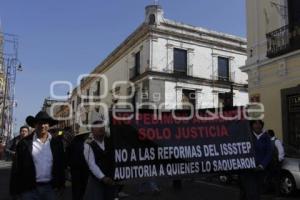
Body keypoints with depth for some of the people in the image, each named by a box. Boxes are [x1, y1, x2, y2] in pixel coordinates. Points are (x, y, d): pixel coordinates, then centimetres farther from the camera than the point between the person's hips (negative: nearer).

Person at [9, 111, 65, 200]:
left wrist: (60, 184, 6)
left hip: (50, 188, 2)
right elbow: (16, 167, -2)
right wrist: (15, 189, -4)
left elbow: (61, 165, 8)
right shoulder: (25, 143, -3)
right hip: (29, 189, -2)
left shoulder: (57, 143, 3)